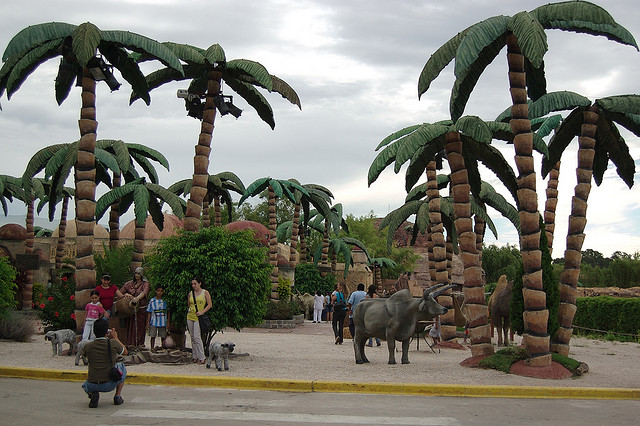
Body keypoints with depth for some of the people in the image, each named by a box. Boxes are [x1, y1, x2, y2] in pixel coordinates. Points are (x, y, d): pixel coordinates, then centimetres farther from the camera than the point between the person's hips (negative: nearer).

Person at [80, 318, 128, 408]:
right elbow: (125, 352, 12)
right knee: (121, 367, 28)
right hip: (110, 385, -1)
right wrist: (115, 338, 20)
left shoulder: (88, 346, -6)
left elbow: (81, 353, 21)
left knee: (86, 384, 39)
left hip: (92, 386, 1)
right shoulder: (114, 344, -10)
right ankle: (118, 396, 21)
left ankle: (93, 394, 3)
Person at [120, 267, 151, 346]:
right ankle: (130, 345, 1)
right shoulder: (129, 284, 14)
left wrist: (137, 298, -35)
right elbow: (120, 293, 15)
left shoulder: (145, 284, 3)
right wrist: (125, 294, -7)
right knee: (130, 327, -2)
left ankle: (140, 344, -1)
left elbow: (144, 292, -17)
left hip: (141, 309, -3)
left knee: (140, 327, -6)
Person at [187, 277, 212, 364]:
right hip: (190, 317, 5)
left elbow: (209, 305, -2)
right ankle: (195, 357, 12)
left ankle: (201, 358, -10)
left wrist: (202, 312, -11)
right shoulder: (190, 293, 12)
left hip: (198, 317, -5)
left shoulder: (205, 293, 0)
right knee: (192, 337, 6)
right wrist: (190, 309, 7)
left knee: (197, 337, -13)